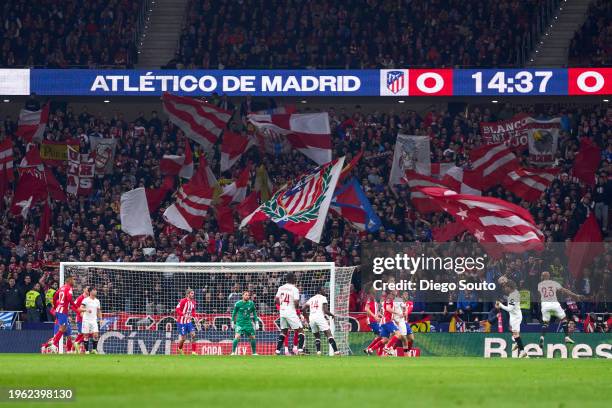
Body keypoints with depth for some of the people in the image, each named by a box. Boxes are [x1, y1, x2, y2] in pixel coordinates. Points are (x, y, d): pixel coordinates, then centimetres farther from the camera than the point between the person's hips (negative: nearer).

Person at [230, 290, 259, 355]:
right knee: (237, 337, -20)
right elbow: (234, 313, 8)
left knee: (253, 337, 7)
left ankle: (254, 352, 23)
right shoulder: (238, 304, -5)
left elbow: (254, 313, 11)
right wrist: (232, 322, 11)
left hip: (248, 323, 3)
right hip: (239, 323, -3)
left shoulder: (251, 304, 0)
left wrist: (256, 323, 8)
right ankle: (233, 352, -15)